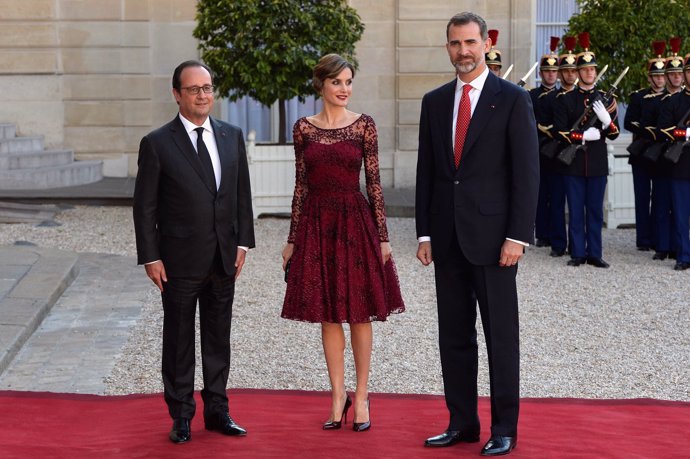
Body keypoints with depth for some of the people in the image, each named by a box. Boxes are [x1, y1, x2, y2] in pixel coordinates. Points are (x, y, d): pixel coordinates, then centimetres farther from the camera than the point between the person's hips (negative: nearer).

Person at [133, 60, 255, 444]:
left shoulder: (232, 137, 6)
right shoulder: (157, 144, -7)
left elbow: (243, 194, 10)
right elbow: (145, 206, -5)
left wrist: (243, 242, 4)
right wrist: (150, 257, -9)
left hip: (224, 259, 4)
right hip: (180, 261, -4)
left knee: (218, 337, 12)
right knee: (179, 340, 6)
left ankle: (217, 409, 24)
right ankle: (181, 416, 17)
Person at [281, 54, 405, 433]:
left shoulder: (363, 125, -1)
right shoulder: (304, 128, 4)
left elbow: (374, 182, -1)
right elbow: (301, 185, 7)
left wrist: (383, 236, -4)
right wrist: (292, 239, 6)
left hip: (355, 221, -2)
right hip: (316, 223, 2)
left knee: (359, 313, 4)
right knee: (328, 314, 7)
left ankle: (361, 396, 14)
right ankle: (338, 395, 16)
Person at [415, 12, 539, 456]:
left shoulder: (513, 99, -3)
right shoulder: (435, 101, 11)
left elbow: (527, 172, -7)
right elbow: (426, 170, 12)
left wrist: (518, 236, -13)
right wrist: (425, 232, 7)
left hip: (492, 235, -5)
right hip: (447, 236, 5)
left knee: (501, 335, 1)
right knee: (454, 334, 9)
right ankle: (462, 422, 19)